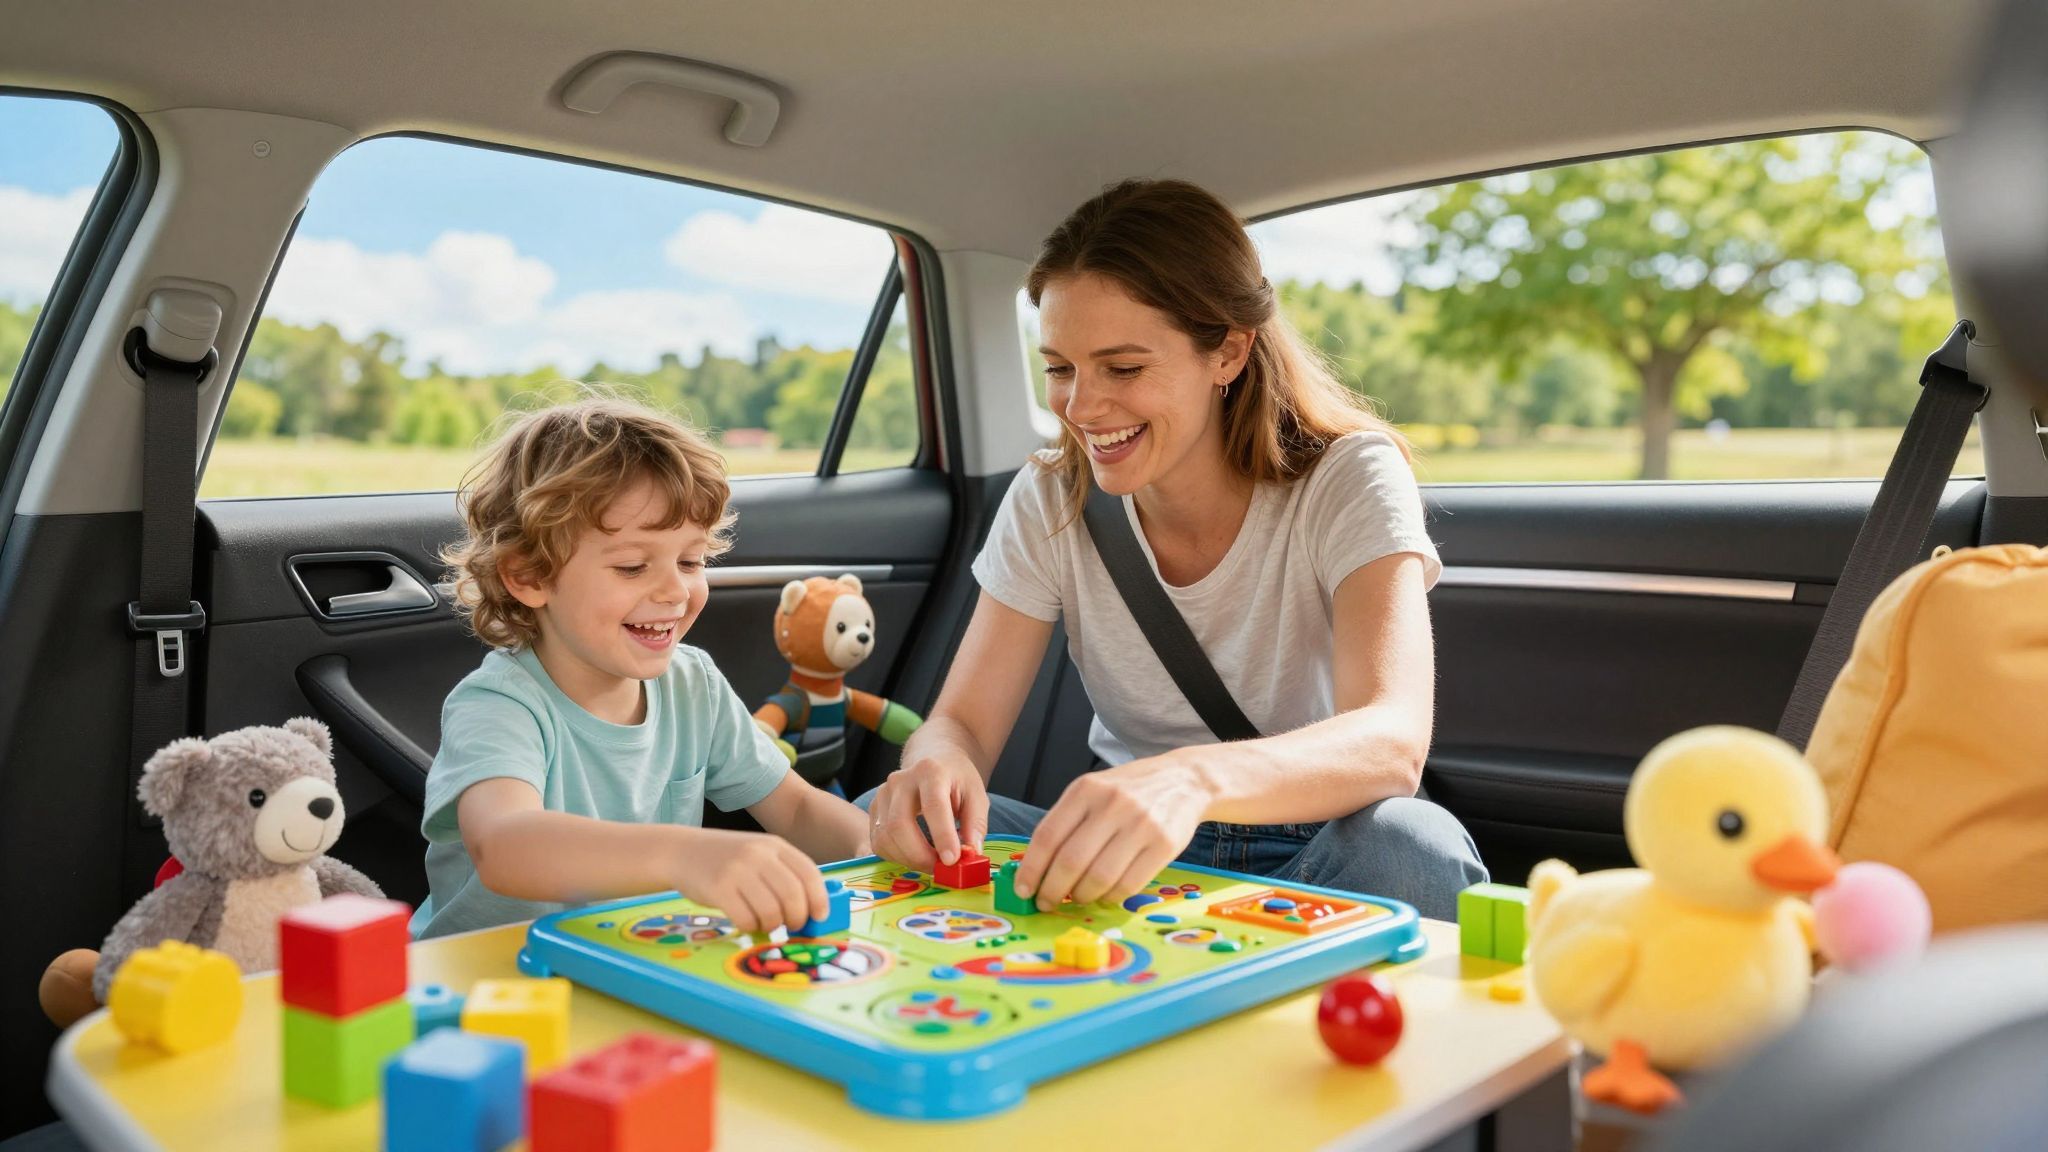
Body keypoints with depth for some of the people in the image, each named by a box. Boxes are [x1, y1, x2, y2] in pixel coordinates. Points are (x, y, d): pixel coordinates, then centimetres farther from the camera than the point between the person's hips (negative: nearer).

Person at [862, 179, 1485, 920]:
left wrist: (1195, 781, -52)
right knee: (879, 821, -20)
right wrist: (936, 765, -33)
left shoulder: (1348, 483, -15)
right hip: (1123, 861, 3)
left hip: (1309, 859, -2)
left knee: (1406, 845, -36)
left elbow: (1392, 740, -30)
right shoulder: (1049, 503, -4)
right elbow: (962, 723, -7)